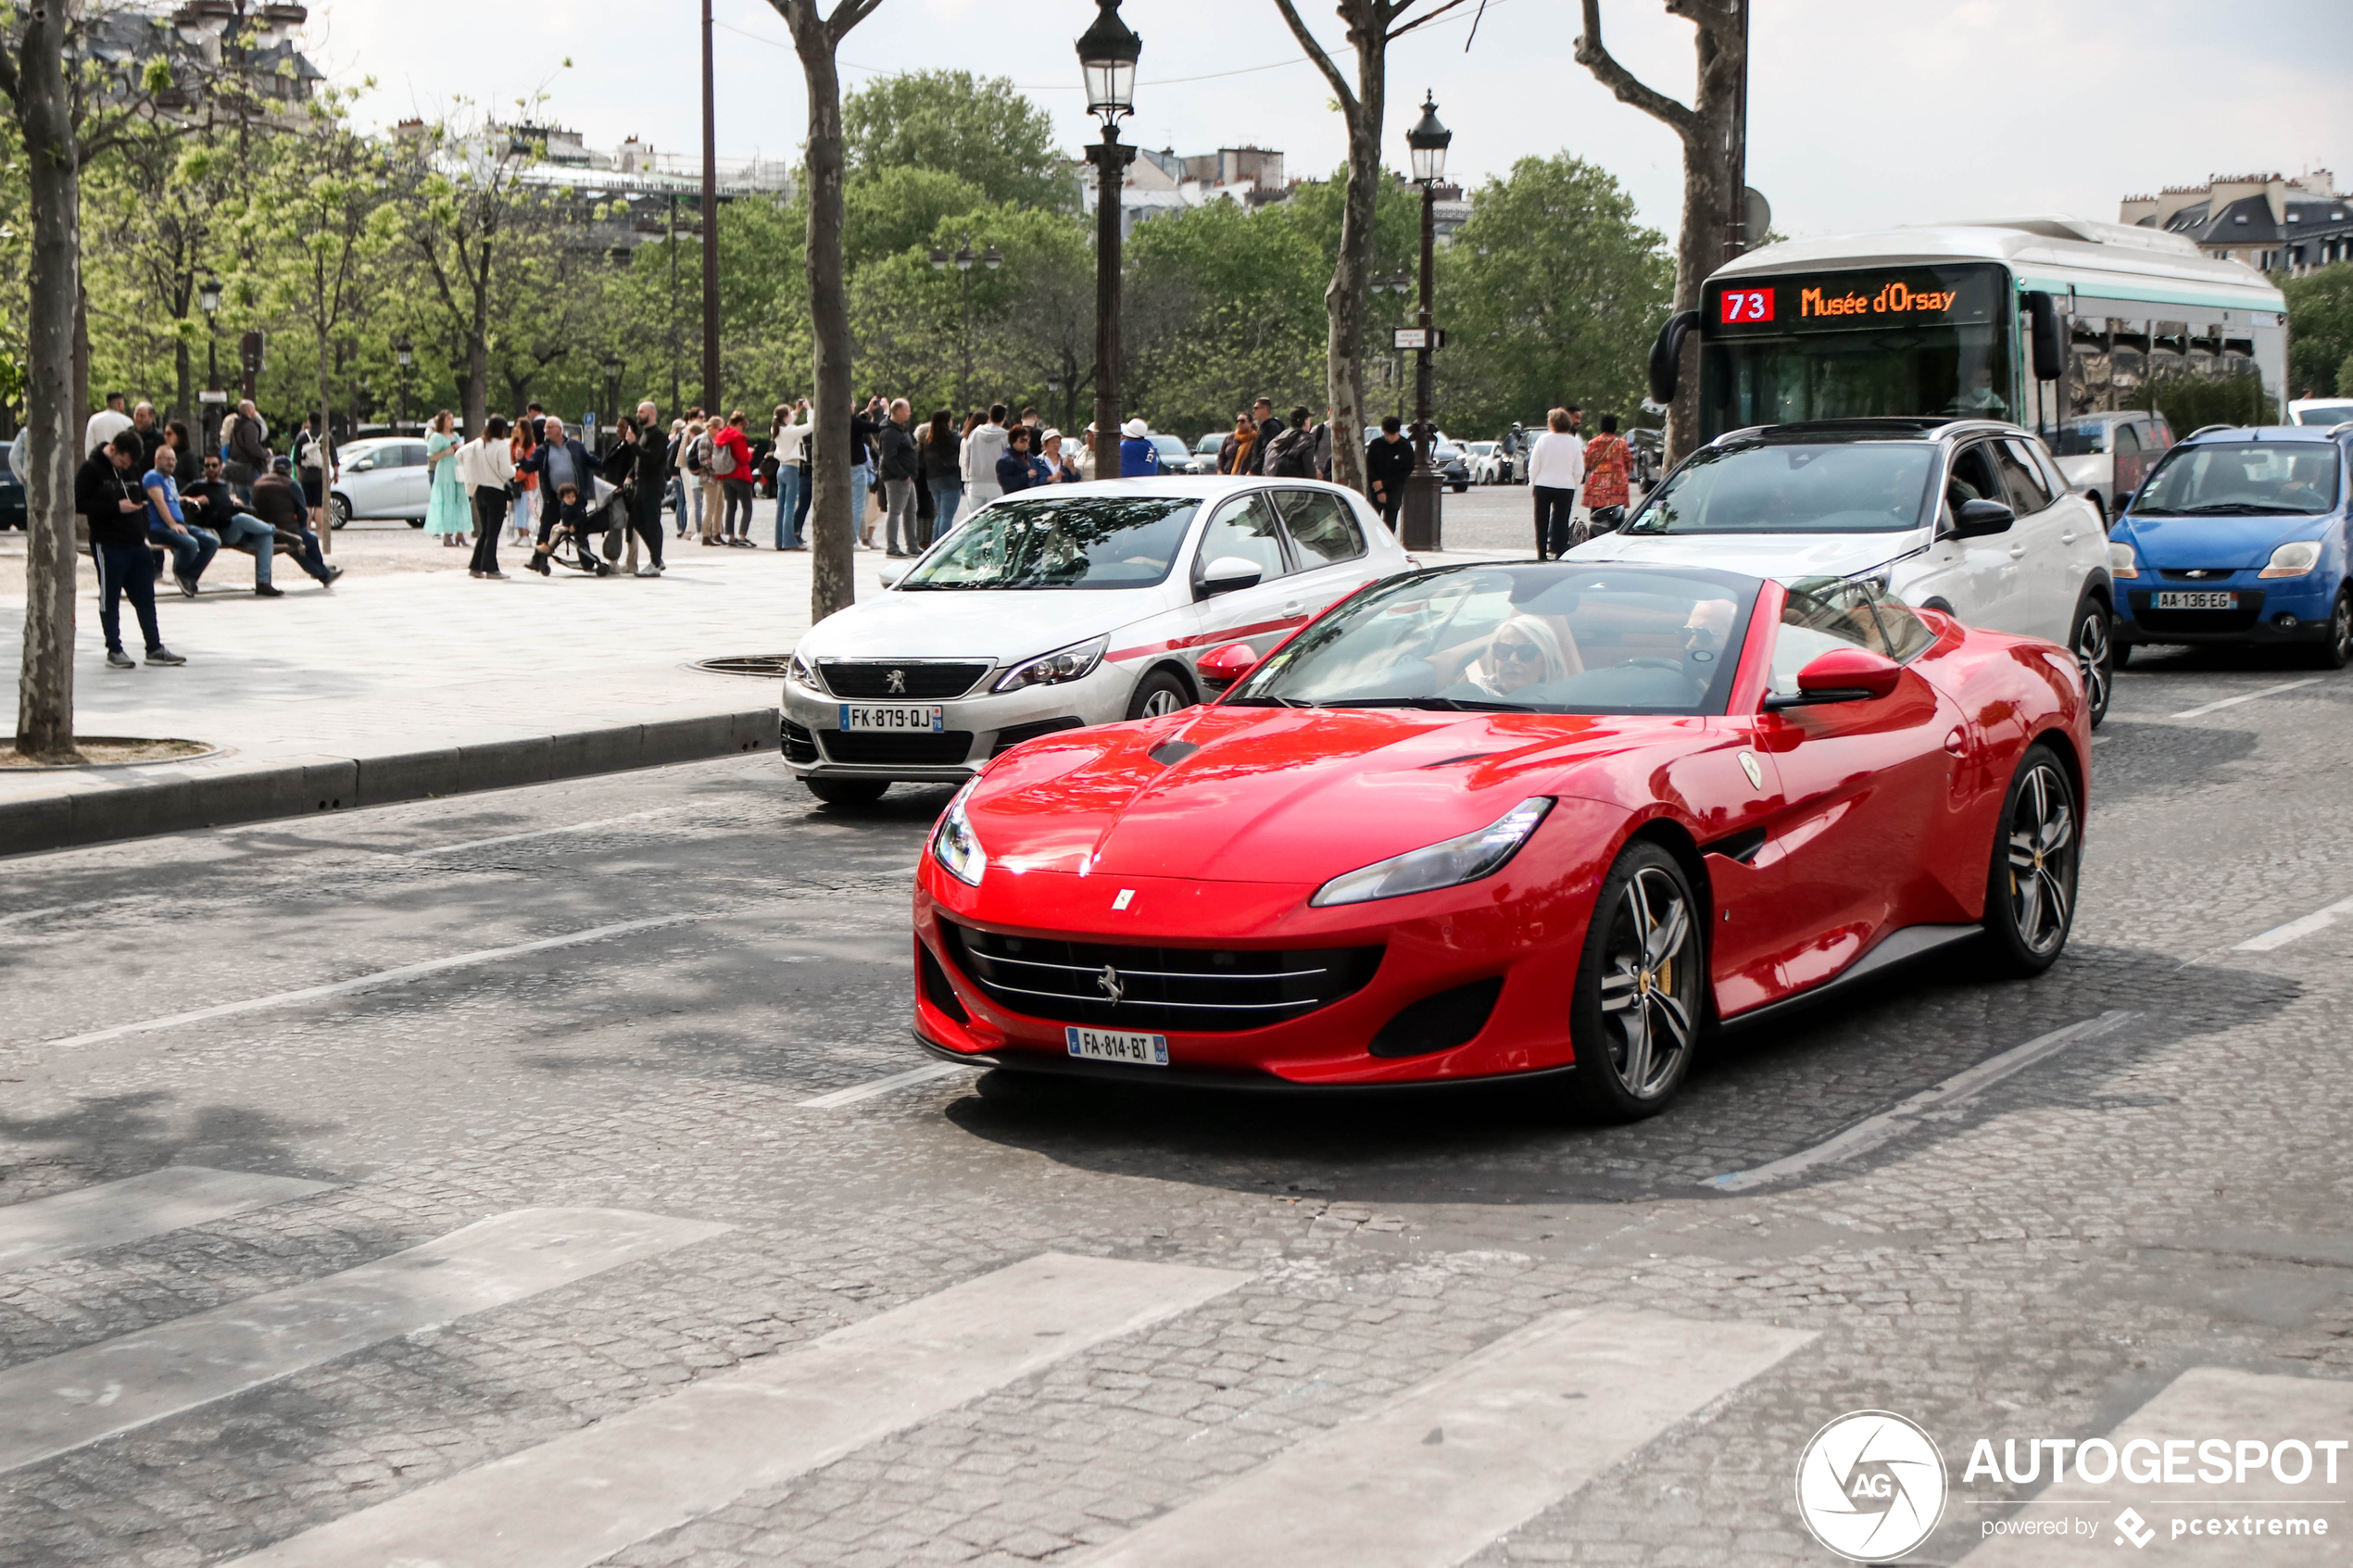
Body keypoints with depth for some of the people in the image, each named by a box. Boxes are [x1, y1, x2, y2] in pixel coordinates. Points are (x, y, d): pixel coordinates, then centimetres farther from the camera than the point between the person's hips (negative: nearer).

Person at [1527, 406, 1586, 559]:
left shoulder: (1543, 439, -5)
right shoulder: (1574, 443, -3)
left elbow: (1533, 466, -4)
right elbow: (1579, 471, -2)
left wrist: (1532, 484, 8)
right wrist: (1574, 485, 12)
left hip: (1543, 485, 0)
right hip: (1565, 486, 0)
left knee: (1542, 523, 9)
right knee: (1561, 522, 4)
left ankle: (1542, 555, 10)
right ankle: (1560, 553, 0)